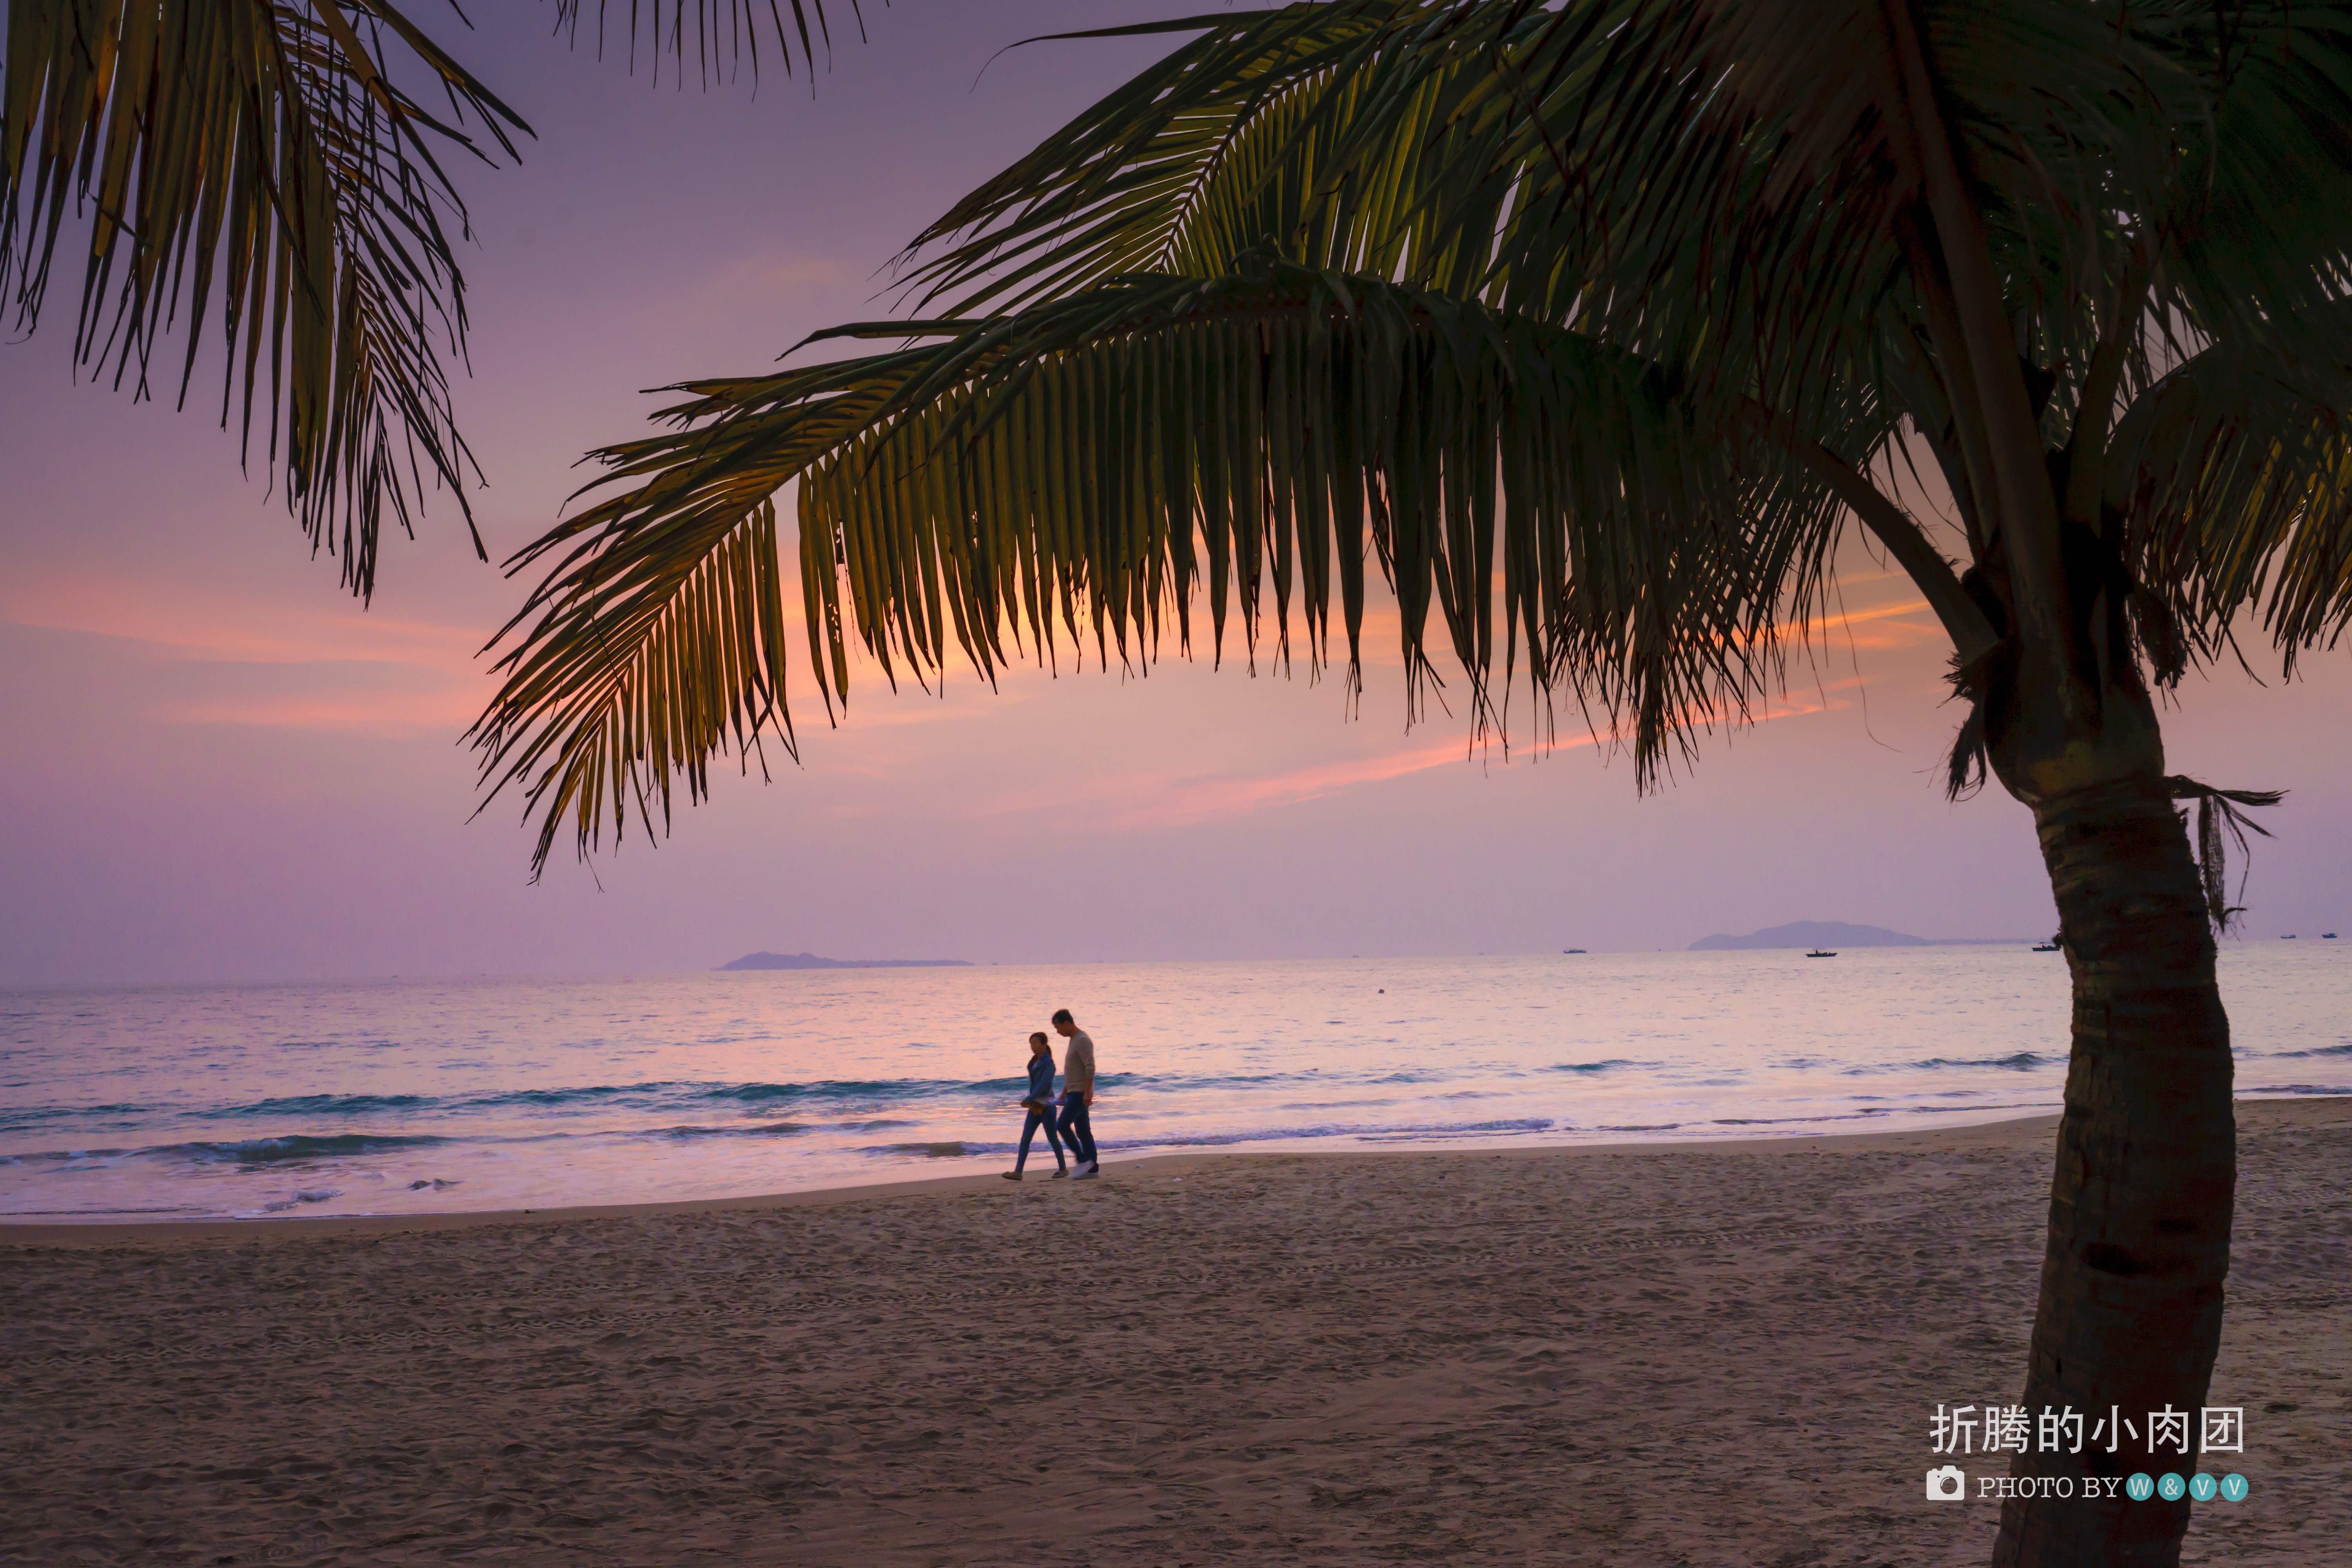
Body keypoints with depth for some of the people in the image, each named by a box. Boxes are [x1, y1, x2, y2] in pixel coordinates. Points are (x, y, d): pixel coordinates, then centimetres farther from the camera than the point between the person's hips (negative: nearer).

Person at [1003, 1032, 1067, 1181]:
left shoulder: (1048, 1063, -14)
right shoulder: (1034, 1062, 11)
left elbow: (1044, 1084, -22)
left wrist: (1029, 1099, -23)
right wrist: (1031, 1101, 9)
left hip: (1046, 1106, -8)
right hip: (1035, 1106, 8)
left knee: (1052, 1138, 3)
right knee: (1025, 1139, -1)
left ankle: (1063, 1169, 18)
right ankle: (1018, 1171, -6)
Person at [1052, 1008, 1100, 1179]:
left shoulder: (1082, 1040, -13)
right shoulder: (1074, 1040, 18)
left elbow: (1090, 1068, -21)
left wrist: (1088, 1093, -26)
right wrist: (1064, 1092, 26)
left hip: (1081, 1093, -10)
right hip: (1074, 1093, 10)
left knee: (1063, 1124, -16)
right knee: (1083, 1131, 8)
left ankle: (1082, 1160, -13)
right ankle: (1093, 1169, 9)